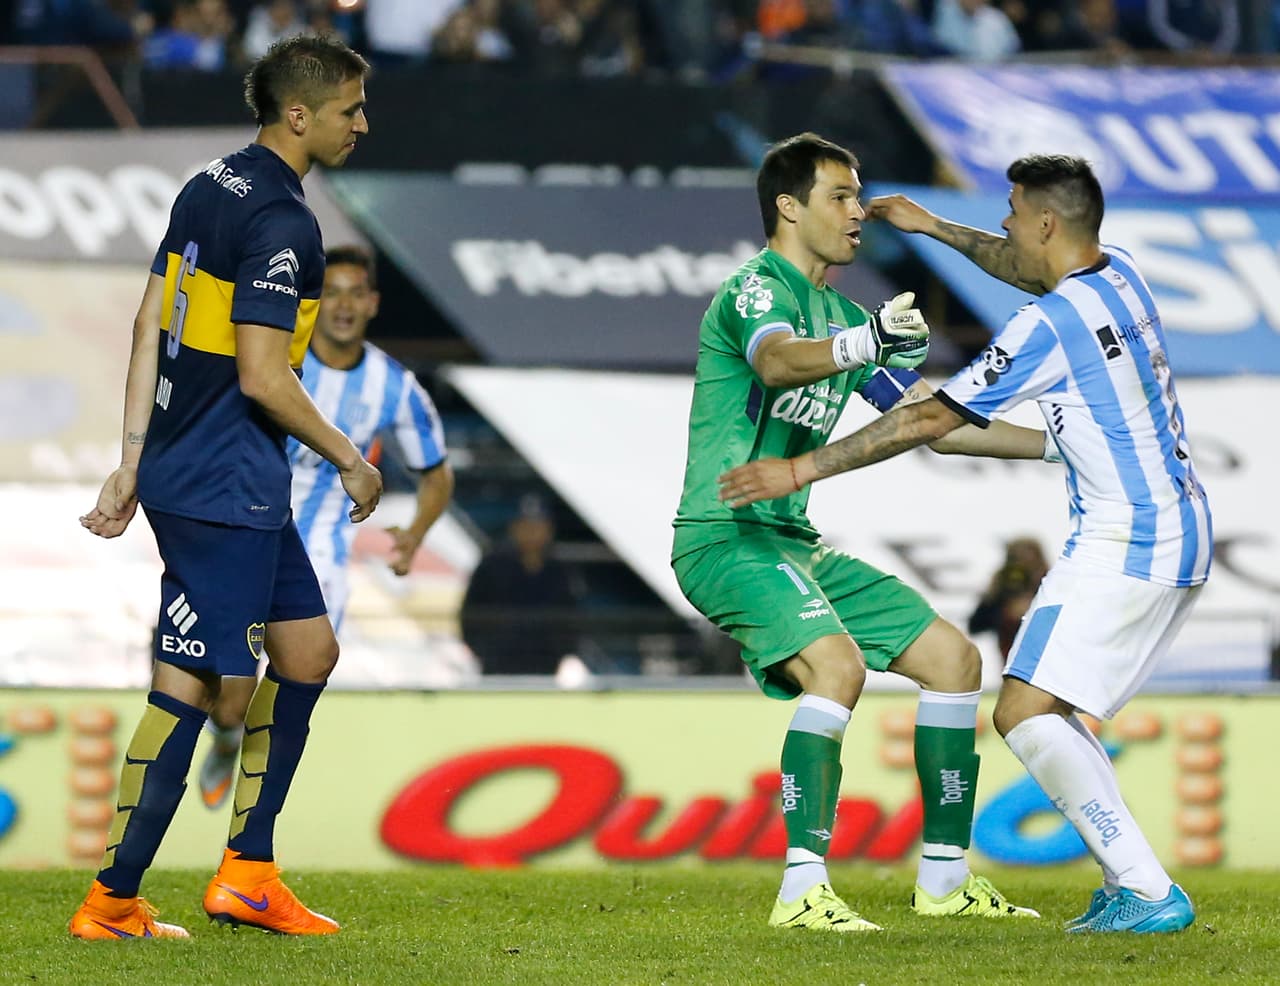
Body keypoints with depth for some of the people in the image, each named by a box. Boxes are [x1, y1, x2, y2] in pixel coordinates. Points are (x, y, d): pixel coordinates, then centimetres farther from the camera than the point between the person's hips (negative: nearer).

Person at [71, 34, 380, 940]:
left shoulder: (212, 187, 11)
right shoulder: (281, 221, -17)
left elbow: (150, 326, 13)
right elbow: (263, 376, -21)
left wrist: (133, 464, 15)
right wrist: (350, 459, -7)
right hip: (227, 487, -10)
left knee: (308, 651, 16)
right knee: (188, 689, -6)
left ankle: (248, 871, 18)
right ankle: (112, 901, -1)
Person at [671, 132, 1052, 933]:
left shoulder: (841, 316, 19)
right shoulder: (759, 289, -10)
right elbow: (777, 359, -35)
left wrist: (1058, 443, 17)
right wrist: (867, 342, -54)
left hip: (795, 543, 10)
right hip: (727, 536, -10)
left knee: (953, 658, 8)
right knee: (837, 664, -32)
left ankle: (946, 879, 13)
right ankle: (803, 889, -31)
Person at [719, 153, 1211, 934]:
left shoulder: (1049, 325, -18)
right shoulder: (1117, 272, 8)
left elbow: (930, 421, -15)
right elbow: (1031, 273, 34)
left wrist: (803, 470, -8)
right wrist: (935, 227, 39)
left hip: (1124, 547, -10)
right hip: (1184, 532, 10)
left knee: (1025, 714, -13)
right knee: (1055, 719, 15)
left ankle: (1150, 893, -18)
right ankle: (1127, 885, 9)